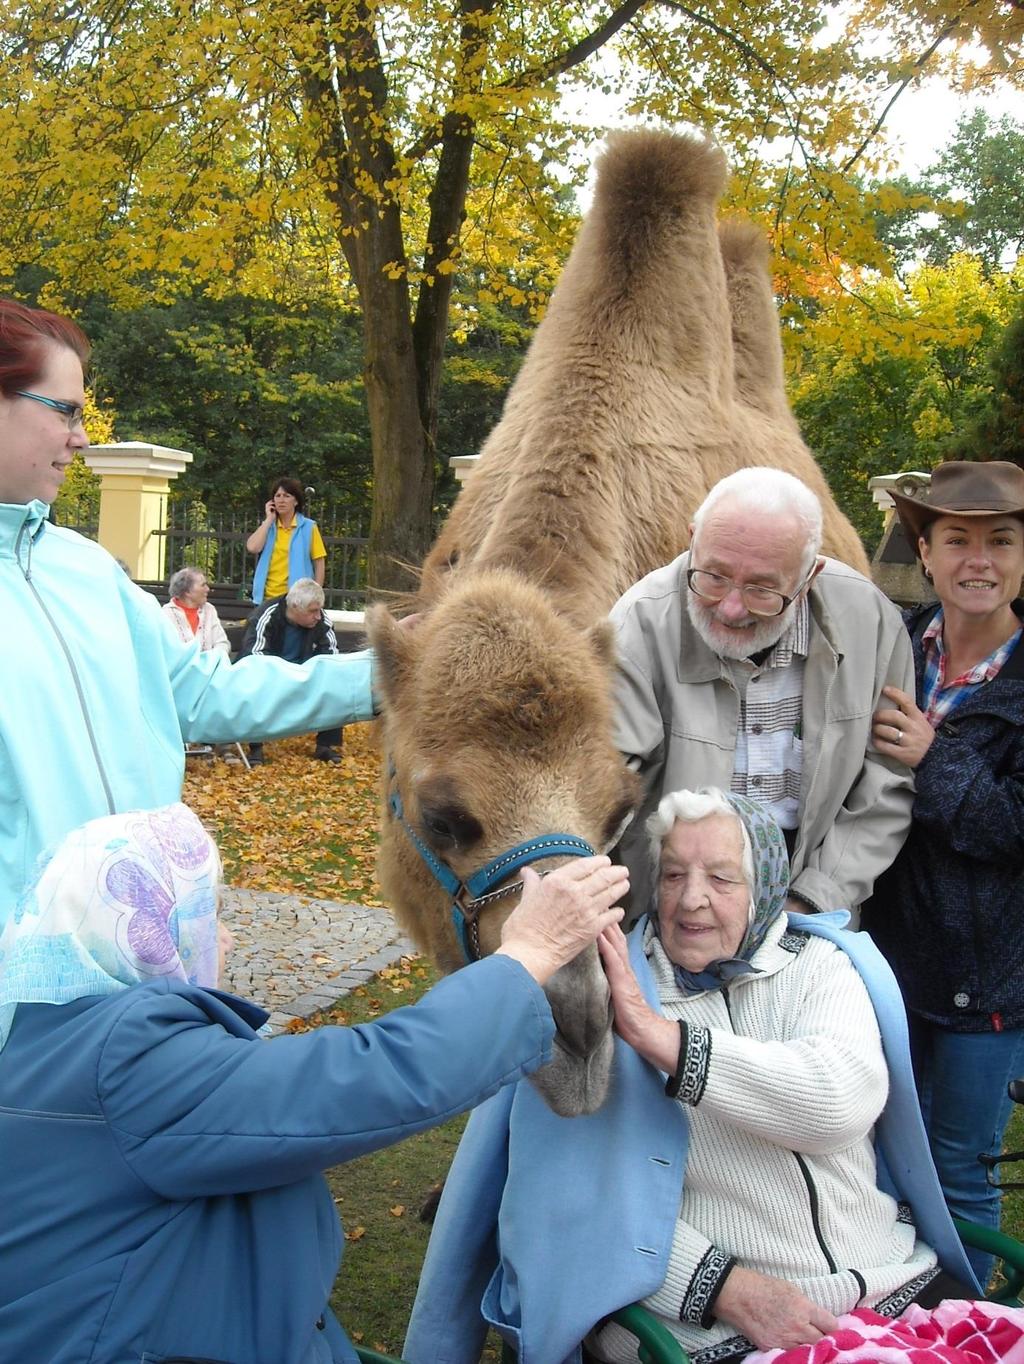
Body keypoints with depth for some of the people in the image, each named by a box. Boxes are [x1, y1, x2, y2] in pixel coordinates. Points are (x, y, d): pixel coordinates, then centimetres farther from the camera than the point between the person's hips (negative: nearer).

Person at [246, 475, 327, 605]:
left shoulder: (308, 527, -1)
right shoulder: (267, 526, 10)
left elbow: (319, 564, 0)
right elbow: (252, 548, -9)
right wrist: (269, 519, -2)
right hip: (268, 597, 3)